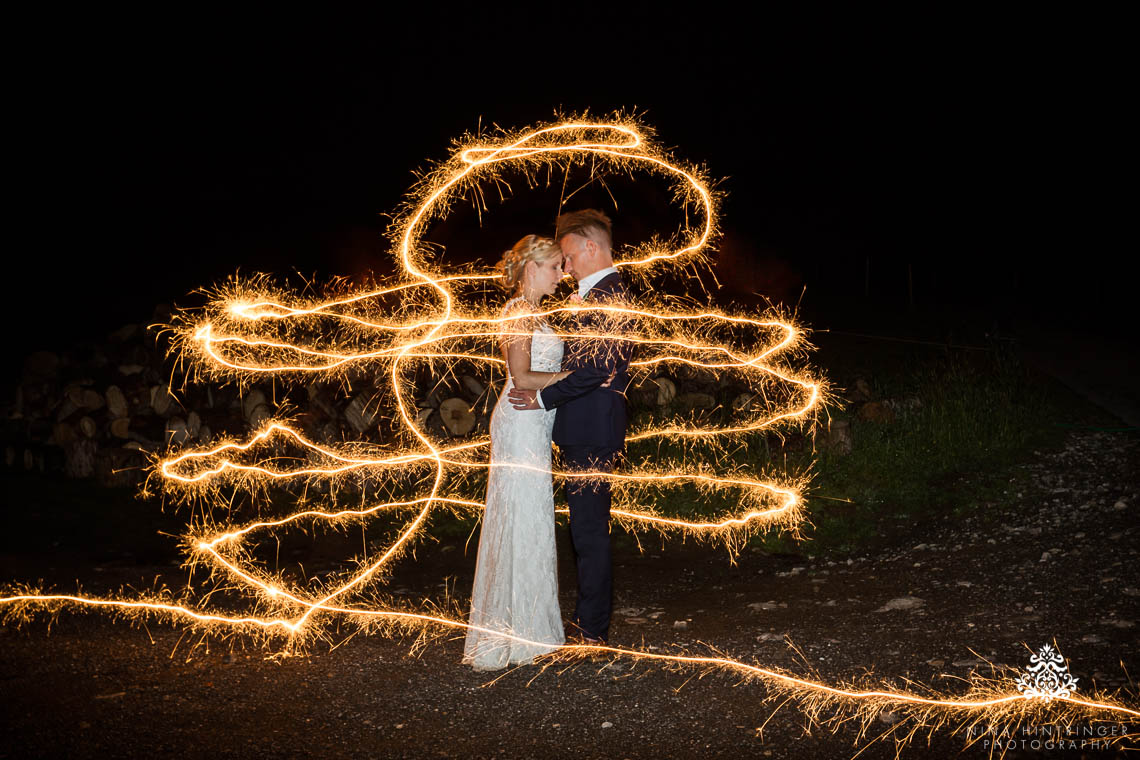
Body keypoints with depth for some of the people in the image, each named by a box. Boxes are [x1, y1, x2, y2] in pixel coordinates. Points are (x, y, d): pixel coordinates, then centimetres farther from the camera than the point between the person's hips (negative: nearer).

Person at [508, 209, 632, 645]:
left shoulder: (608, 293, -14)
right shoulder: (600, 293, 19)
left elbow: (600, 364, -23)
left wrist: (545, 397, -17)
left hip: (591, 432, -10)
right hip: (586, 431, 10)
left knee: (589, 530, -4)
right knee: (587, 528, 15)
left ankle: (592, 631, 5)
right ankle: (589, 618, 26)